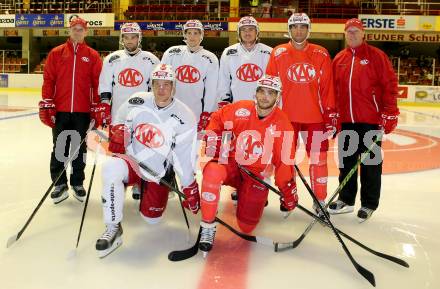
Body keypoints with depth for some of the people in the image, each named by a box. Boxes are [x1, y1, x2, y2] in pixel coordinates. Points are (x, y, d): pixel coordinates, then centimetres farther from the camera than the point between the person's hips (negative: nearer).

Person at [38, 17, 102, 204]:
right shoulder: (56, 53, 6)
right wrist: (46, 104, -4)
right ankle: (60, 184, 16)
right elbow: (48, 80, 3)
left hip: (83, 111, 0)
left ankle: (77, 183, 21)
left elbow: (97, 83, 2)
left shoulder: (93, 56, 5)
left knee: (80, 148, 9)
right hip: (59, 110, 1)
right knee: (59, 147, 5)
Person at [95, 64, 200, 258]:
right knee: (111, 168, -33)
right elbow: (120, 121, 11)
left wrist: (190, 189, -8)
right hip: (133, 160, 0)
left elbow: (185, 158, -11)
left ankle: (144, 188, 39)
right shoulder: (138, 101, -10)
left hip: (160, 172, 0)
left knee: (151, 218, 4)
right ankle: (113, 229, -20)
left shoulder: (184, 118, -14)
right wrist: (117, 132, -9)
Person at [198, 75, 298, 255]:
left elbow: (284, 161, -6)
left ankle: (248, 196, 35)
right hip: (231, 163, 0)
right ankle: (207, 226, -18)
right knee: (212, 172, -37)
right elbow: (217, 119, 7)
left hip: (257, 175, 1)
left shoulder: (282, 125, -10)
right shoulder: (240, 109, -10)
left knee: (246, 227, 2)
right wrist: (213, 138, -10)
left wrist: (288, 192, -3)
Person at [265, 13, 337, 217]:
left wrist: (331, 114, 1)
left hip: (315, 116, 0)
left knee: (318, 158, 3)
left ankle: (319, 200, 18)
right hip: (286, 115, 0)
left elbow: (327, 87, 3)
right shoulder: (278, 54, 1)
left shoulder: (321, 55, 2)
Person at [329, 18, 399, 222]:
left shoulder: (376, 56, -2)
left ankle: (369, 204, 17)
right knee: (346, 161, 13)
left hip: (370, 120, -4)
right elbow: (333, 89, 14)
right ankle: (346, 200, 27)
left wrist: (389, 114, -10)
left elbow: (389, 84, -6)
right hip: (346, 120, 5)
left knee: (370, 163, 5)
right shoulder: (339, 59, 11)